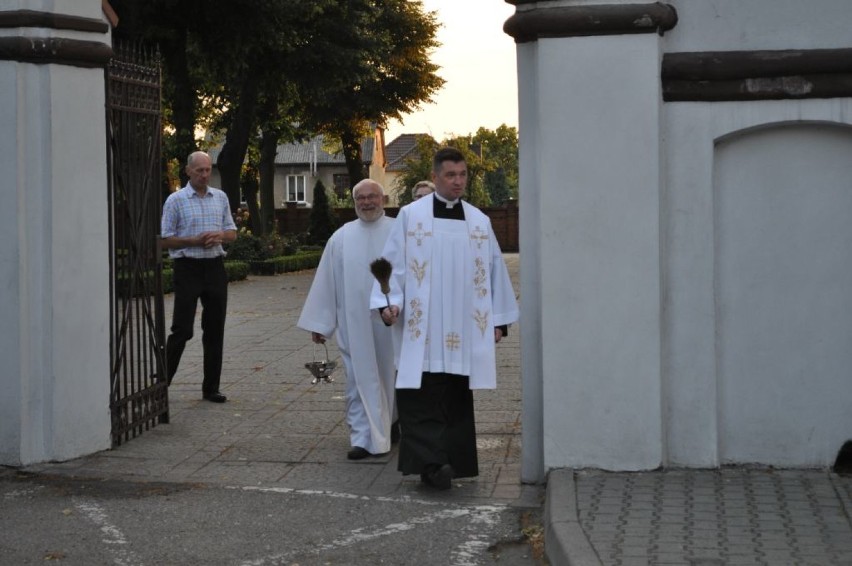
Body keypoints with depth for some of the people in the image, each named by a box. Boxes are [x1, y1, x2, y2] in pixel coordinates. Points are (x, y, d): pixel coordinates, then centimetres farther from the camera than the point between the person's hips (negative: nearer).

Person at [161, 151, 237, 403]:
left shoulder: (220, 197, 11)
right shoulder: (176, 200, -3)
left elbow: (232, 232, 15)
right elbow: (165, 240, -4)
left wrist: (220, 235, -7)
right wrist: (194, 241, -17)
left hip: (215, 267, 5)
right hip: (188, 267, -5)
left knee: (214, 329, 6)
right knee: (182, 329, -7)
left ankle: (211, 387, 14)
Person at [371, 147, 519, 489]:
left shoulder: (479, 222, 10)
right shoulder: (410, 216, 2)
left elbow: (495, 270, 12)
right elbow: (393, 263, -2)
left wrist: (499, 319, 9)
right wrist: (388, 302, -15)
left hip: (463, 330, 3)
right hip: (421, 328, -3)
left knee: (456, 397, 7)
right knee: (419, 396, -11)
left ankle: (453, 462, 13)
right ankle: (432, 462, -13)